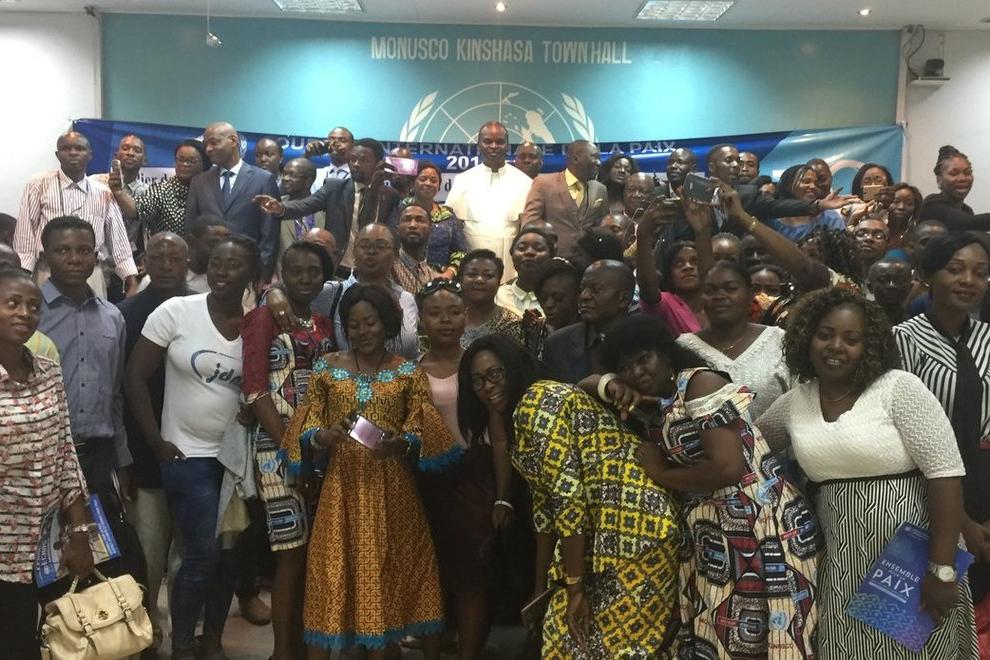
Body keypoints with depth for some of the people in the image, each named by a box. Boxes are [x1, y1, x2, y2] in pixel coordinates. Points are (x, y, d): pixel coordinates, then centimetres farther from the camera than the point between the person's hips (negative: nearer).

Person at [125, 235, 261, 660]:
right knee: (203, 553, -5)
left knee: (230, 554, 9)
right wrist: (156, 442, -7)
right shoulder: (175, 311, -7)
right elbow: (135, 376, -5)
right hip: (188, 455, -3)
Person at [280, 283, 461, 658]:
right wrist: (321, 437, -19)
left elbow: (423, 432, -2)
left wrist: (401, 444, -22)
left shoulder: (408, 372, 3)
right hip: (342, 485, 0)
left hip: (391, 488, 0)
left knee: (389, 570, 8)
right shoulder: (328, 367, 5)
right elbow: (307, 424, 3)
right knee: (333, 571, 3)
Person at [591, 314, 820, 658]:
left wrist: (660, 474, -9)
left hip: (761, 524, -7)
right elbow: (587, 384, 21)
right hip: (708, 533, 8)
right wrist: (612, 385, -3)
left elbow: (728, 468, -23)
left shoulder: (700, 383, -14)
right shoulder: (646, 405, 8)